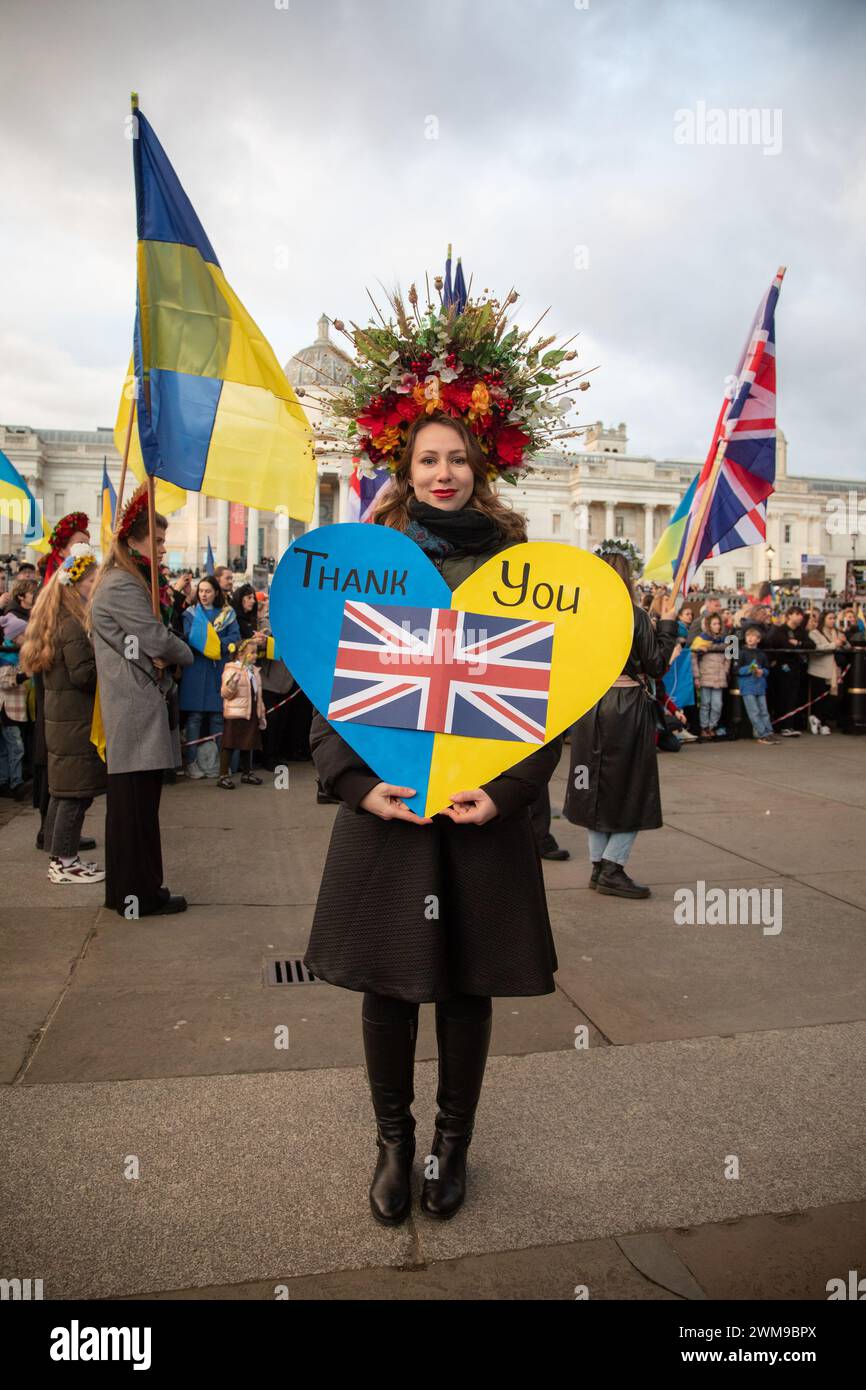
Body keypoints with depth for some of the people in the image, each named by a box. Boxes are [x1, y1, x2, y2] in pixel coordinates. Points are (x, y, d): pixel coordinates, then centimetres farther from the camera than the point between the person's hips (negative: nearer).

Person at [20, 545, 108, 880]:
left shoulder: (54, 619, 13)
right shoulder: (73, 624, -17)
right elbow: (83, 674, -22)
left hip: (59, 714, 10)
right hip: (77, 718, -10)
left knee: (63, 789, 15)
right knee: (77, 790, -2)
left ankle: (61, 856, 23)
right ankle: (64, 863, 5)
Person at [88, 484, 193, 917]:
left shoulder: (133, 584, 19)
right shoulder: (122, 586, -14)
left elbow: (151, 645, 19)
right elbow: (160, 641, -18)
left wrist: (163, 658, -1)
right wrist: (185, 654, 1)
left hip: (135, 711, 10)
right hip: (135, 714, -10)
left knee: (133, 803, 15)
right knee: (136, 805, -3)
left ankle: (130, 888, 24)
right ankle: (138, 896, 5)